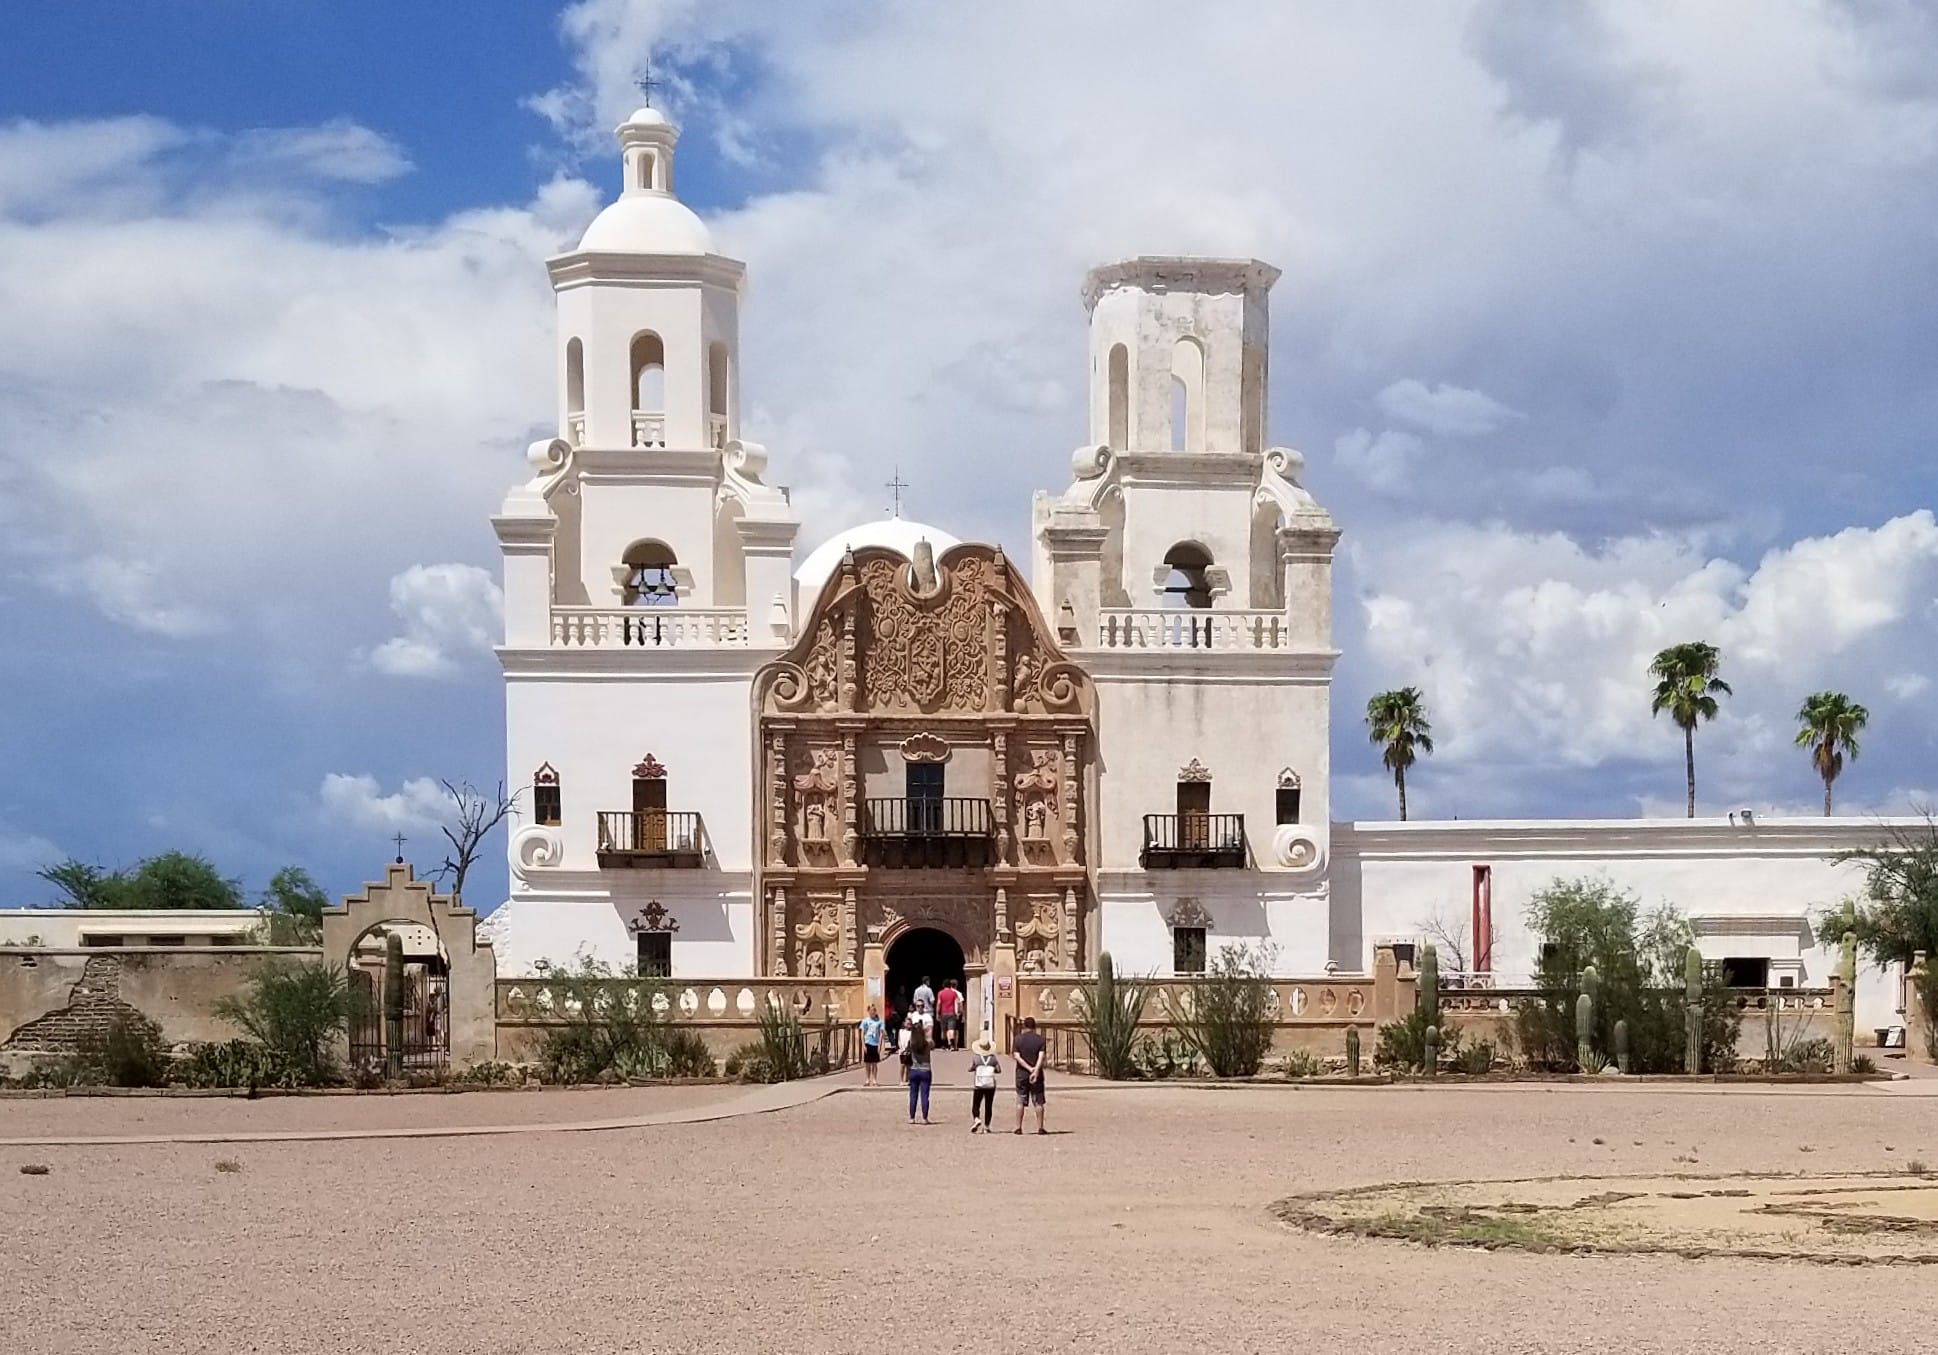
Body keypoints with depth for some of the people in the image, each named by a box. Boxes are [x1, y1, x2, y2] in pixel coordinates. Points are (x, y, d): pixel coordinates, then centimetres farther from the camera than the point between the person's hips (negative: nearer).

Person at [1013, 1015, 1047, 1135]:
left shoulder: (1018, 1039, 0)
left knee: (1020, 1102, 5)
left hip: (1021, 1074, 0)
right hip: (1037, 1076, 0)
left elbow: (1017, 1057, -8)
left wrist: (1029, 1068, -11)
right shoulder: (1040, 1039, -2)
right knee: (1038, 1102, 5)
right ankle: (1040, 1127, 3)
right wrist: (1036, 1070, -23)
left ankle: (1018, 1127, 5)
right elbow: (1041, 1056, -14)